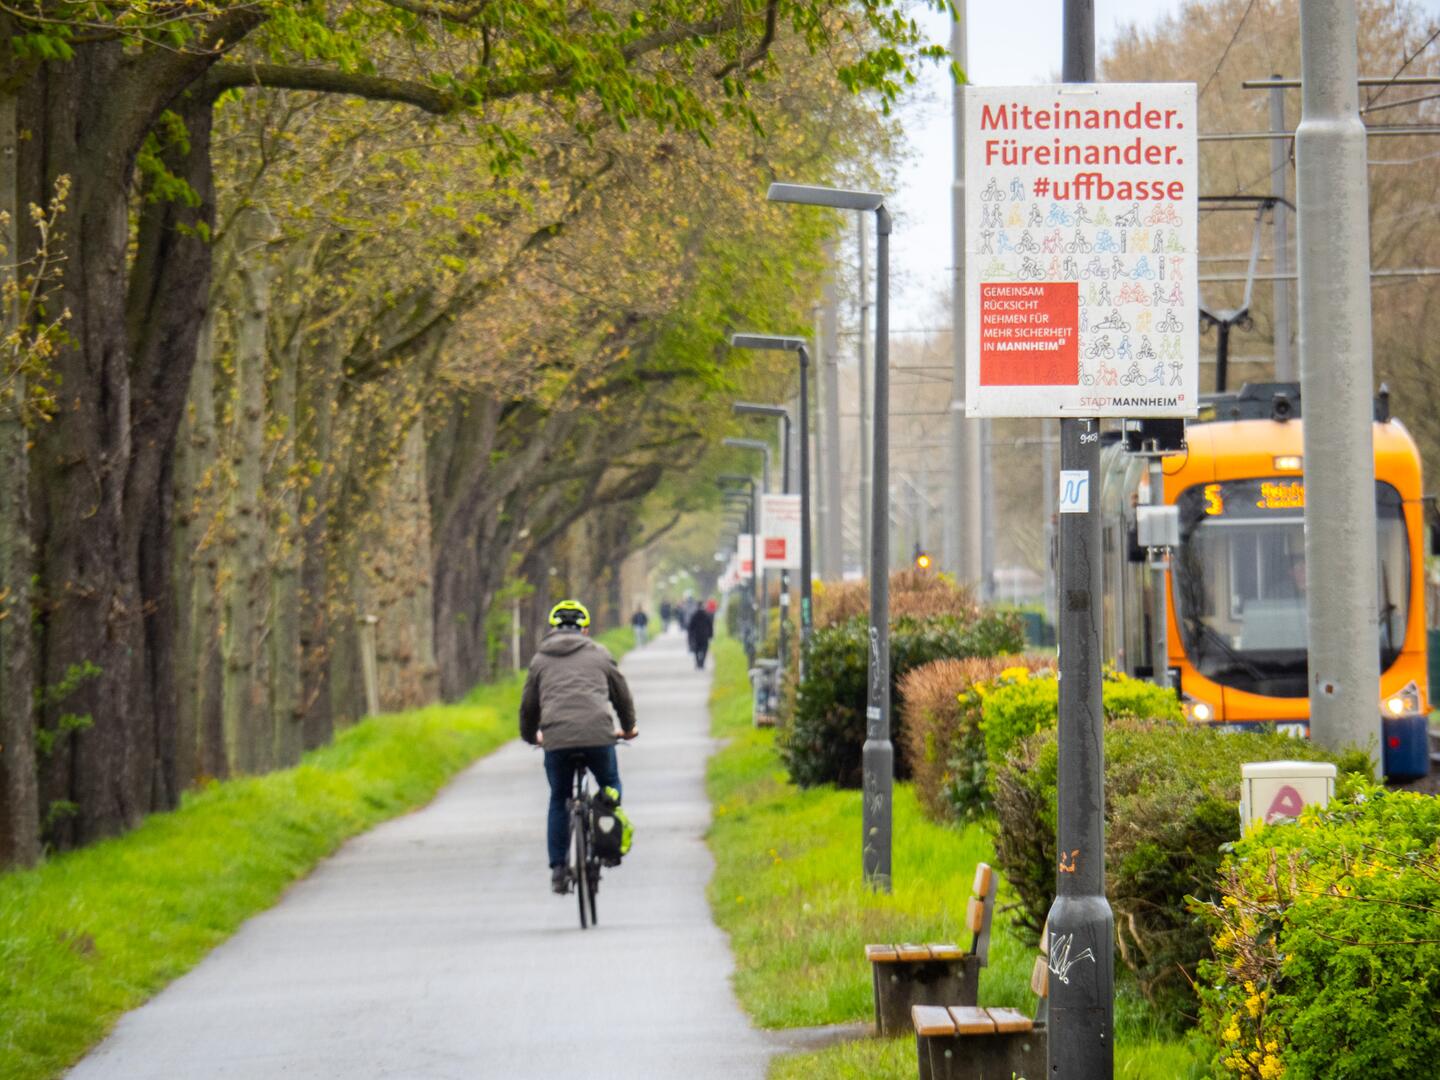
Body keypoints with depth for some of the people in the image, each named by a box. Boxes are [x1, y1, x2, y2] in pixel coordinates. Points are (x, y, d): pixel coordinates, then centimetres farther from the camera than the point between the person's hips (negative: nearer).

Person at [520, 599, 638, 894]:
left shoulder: (541, 659, 19)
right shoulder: (599, 653, 18)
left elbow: (528, 704, 25)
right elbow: (621, 693, 26)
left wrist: (530, 736, 44)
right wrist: (628, 727, 45)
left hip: (556, 737, 1)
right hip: (597, 734, -1)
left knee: (559, 800, 16)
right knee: (610, 785, 24)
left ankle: (558, 869, 10)